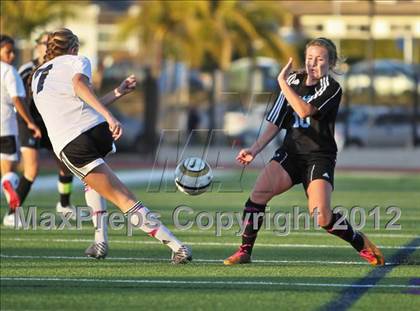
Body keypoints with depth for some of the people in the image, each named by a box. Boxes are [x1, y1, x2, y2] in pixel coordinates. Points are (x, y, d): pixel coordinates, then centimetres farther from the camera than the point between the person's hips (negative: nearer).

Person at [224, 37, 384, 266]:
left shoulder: (331, 88, -6)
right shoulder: (294, 81, 10)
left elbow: (305, 110, -24)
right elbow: (275, 123, 14)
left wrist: (283, 82, -17)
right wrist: (254, 150, 4)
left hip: (319, 156, -5)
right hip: (291, 151, 5)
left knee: (321, 216, -21)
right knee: (259, 192, -20)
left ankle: (363, 245, 5)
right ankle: (244, 252, -8)